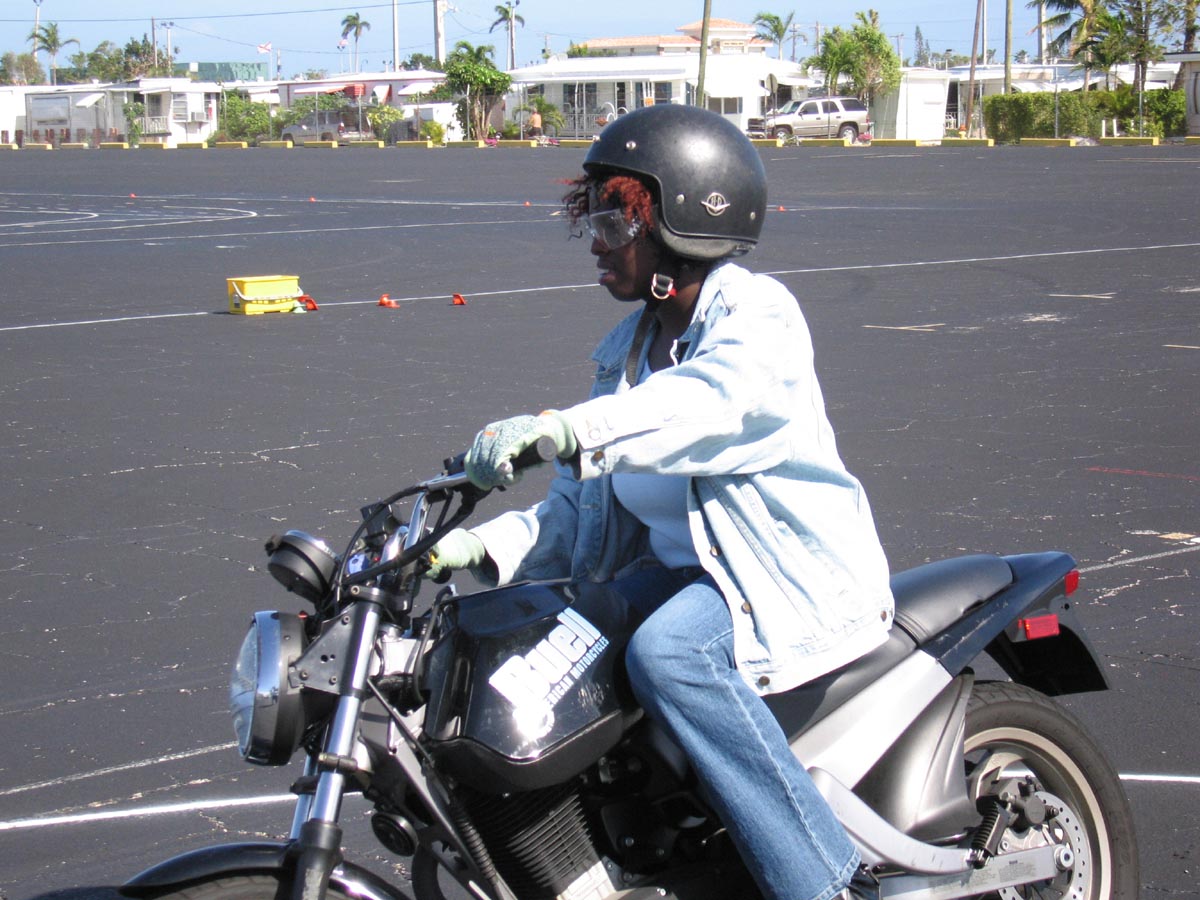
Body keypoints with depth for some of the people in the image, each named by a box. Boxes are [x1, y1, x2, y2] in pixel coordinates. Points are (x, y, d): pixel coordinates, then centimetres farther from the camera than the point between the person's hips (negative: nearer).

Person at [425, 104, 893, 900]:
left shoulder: (757, 311, -10)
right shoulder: (629, 351, 16)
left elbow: (720, 394, -36)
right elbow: (591, 515, 12)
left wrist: (565, 429, -50)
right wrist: (481, 547, -6)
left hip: (798, 569, -8)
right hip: (689, 563, 9)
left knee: (667, 651, -33)